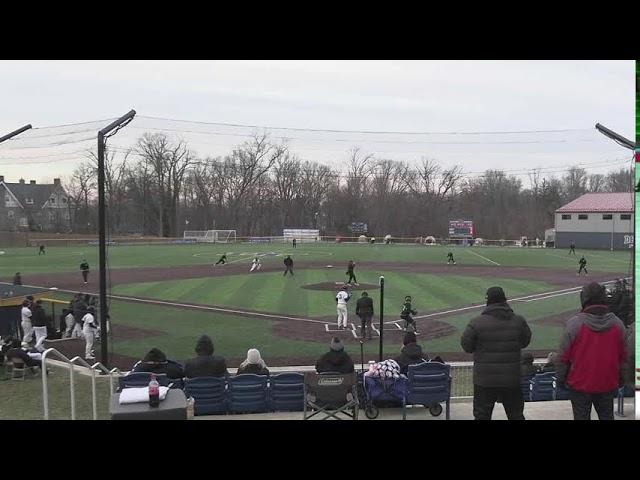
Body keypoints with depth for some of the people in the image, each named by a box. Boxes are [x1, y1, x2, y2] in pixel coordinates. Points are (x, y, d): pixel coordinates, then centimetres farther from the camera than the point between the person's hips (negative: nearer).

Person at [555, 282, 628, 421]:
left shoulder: (574, 323, -16)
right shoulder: (617, 323, -4)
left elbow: (563, 355, -12)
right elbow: (625, 356, 5)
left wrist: (560, 378, 2)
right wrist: (620, 378, 18)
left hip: (580, 384, -3)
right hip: (608, 384, 4)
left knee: (581, 416, 9)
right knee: (607, 416, 18)